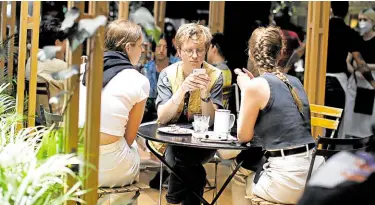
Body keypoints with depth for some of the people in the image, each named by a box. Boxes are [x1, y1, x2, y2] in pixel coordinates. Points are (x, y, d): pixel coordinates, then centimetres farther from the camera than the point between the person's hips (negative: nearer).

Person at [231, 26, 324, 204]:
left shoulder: (255, 86, -10)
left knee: (239, 175, 24)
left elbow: (244, 136, 2)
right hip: (313, 171, 6)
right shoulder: (294, 82, 11)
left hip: (290, 180, -6)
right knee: (242, 165, 29)